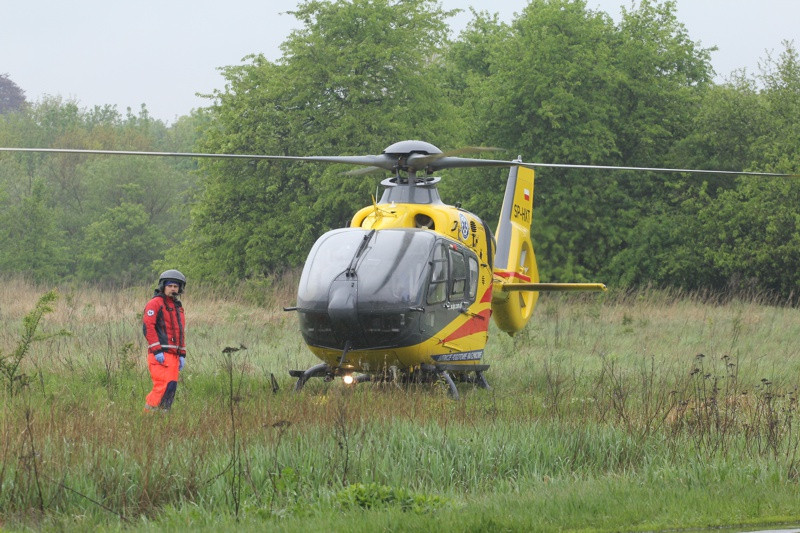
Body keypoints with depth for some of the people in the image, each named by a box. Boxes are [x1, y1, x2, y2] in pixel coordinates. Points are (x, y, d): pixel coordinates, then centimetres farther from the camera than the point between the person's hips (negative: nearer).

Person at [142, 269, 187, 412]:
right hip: (160, 354, -8)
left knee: (171, 387, 4)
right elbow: (148, 327, -13)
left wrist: (182, 355, 19)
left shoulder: (178, 306, 22)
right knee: (164, 386, -17)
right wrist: (157, 351, -19)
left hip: (173, 355, 8)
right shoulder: (155, 303, -4)